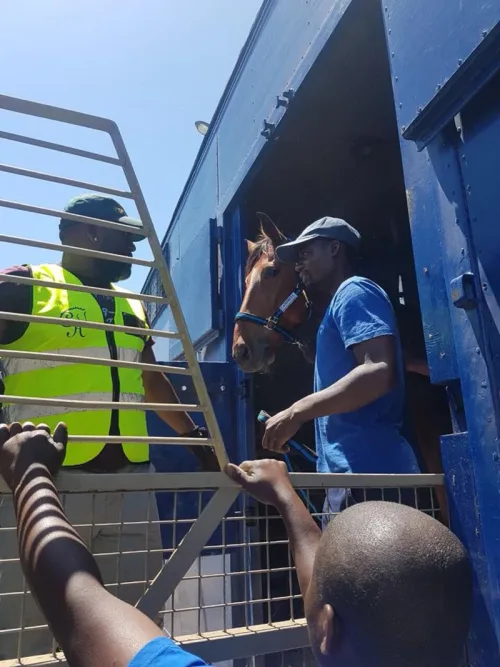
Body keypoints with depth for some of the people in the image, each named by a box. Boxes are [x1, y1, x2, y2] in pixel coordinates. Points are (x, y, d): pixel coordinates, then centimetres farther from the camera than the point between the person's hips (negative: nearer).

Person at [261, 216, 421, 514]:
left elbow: (379, 372, -22)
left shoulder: (354, 291, -7)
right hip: (359, 471, 10)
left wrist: (296, 413, -21)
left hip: (368, 472, -10)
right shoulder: (347, 300, 24)